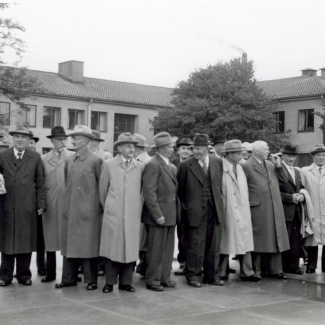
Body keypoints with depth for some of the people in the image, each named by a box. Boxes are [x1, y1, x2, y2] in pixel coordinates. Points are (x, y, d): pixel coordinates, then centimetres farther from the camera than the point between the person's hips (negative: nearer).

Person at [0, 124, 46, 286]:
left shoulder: (35, 158, 7)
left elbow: (40, 183, 6)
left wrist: (41, 204, 1)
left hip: (27, 206, 0)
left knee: (26, 241, 3)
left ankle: (24, 274, 14)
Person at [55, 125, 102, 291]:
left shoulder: (95, 160, -5)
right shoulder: (69, 160, 10)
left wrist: (100, 204, -1)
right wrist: (67, 201, 14)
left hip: (89, 210, -5)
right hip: (70, 209, 5)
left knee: (88, 245, 0)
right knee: (70, 244, 8)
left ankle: (91, 280, 9)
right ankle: (69, 278, 17)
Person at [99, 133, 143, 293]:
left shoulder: (140, 167, 8)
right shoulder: (108, 165, 3)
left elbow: (141, 191, 13)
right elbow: (103, 190, 10)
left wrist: (138, 209, 12)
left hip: (133, 215, 2)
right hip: (113, 214, -1)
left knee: (129, 248, 3)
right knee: (112, 248, 1)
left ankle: (125, 282, 13)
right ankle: (110, 282, 11)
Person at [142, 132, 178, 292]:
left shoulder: (172, 167, 16)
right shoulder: (153, 165, -12)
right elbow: (149, 192, -16)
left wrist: (175, 212, 12)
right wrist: (157, 215, -18)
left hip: (170, 215, 8)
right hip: (158, 215, -8)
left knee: (168, 249, 14)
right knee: (156, 249, 0)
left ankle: (165, 277, 24)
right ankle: (153, 280, 9)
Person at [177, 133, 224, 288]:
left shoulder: (218, 162, 6)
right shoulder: (186, 165, -6)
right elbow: (179, 190, 1)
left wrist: (218, 202, 11)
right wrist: (186, 205, 1)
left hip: (214, 210, 4)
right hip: (195, 211, -4)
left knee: (214, 245, 10)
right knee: (195, 246, 1)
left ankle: (211, 275, 21)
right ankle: (193, 275, 14)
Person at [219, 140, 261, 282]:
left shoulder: (240, 168, 14)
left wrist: (246, 208, 13)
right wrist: (222, 208, -12)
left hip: (242, 212, 7)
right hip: (227, 212, -7)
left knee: (245, 242, 7)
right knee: (225, 242, 1)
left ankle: (246, 272, 14)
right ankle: (220, 273, 12)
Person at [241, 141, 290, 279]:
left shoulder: (271, 165, 15)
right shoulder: (246, 166, -7)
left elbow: (277, 185, 19)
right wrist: (248, 204, -9)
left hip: (274, 209, 6)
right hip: (257, 210, -6)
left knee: (274, 239, 9)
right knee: (257, 240, 2)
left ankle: (275, 269, 17)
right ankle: (256, 270, 13)